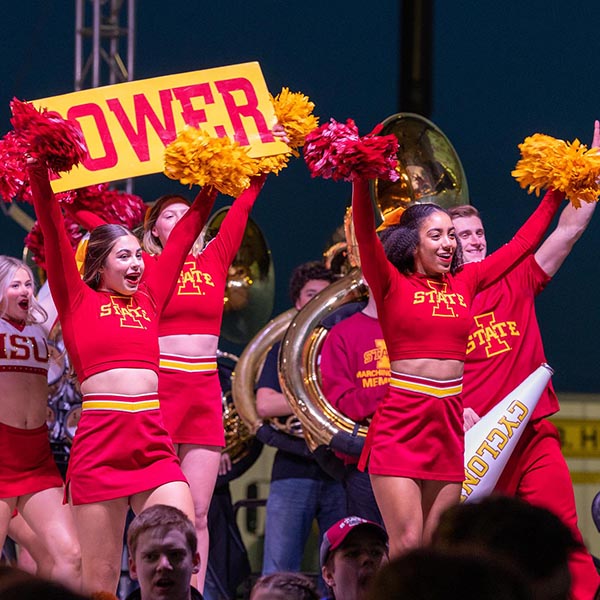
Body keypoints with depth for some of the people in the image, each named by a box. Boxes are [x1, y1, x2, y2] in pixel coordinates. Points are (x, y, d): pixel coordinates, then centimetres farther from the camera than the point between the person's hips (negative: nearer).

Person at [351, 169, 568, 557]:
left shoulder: (465, 283, 14)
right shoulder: (392, 284, 2)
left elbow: (522, 243, 21)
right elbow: (365, 233, -14)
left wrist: (557, 194, 22)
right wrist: (363, 179, -28)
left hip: (450, 423, 4)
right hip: (401, 422, -4)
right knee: (406, 546, -12)